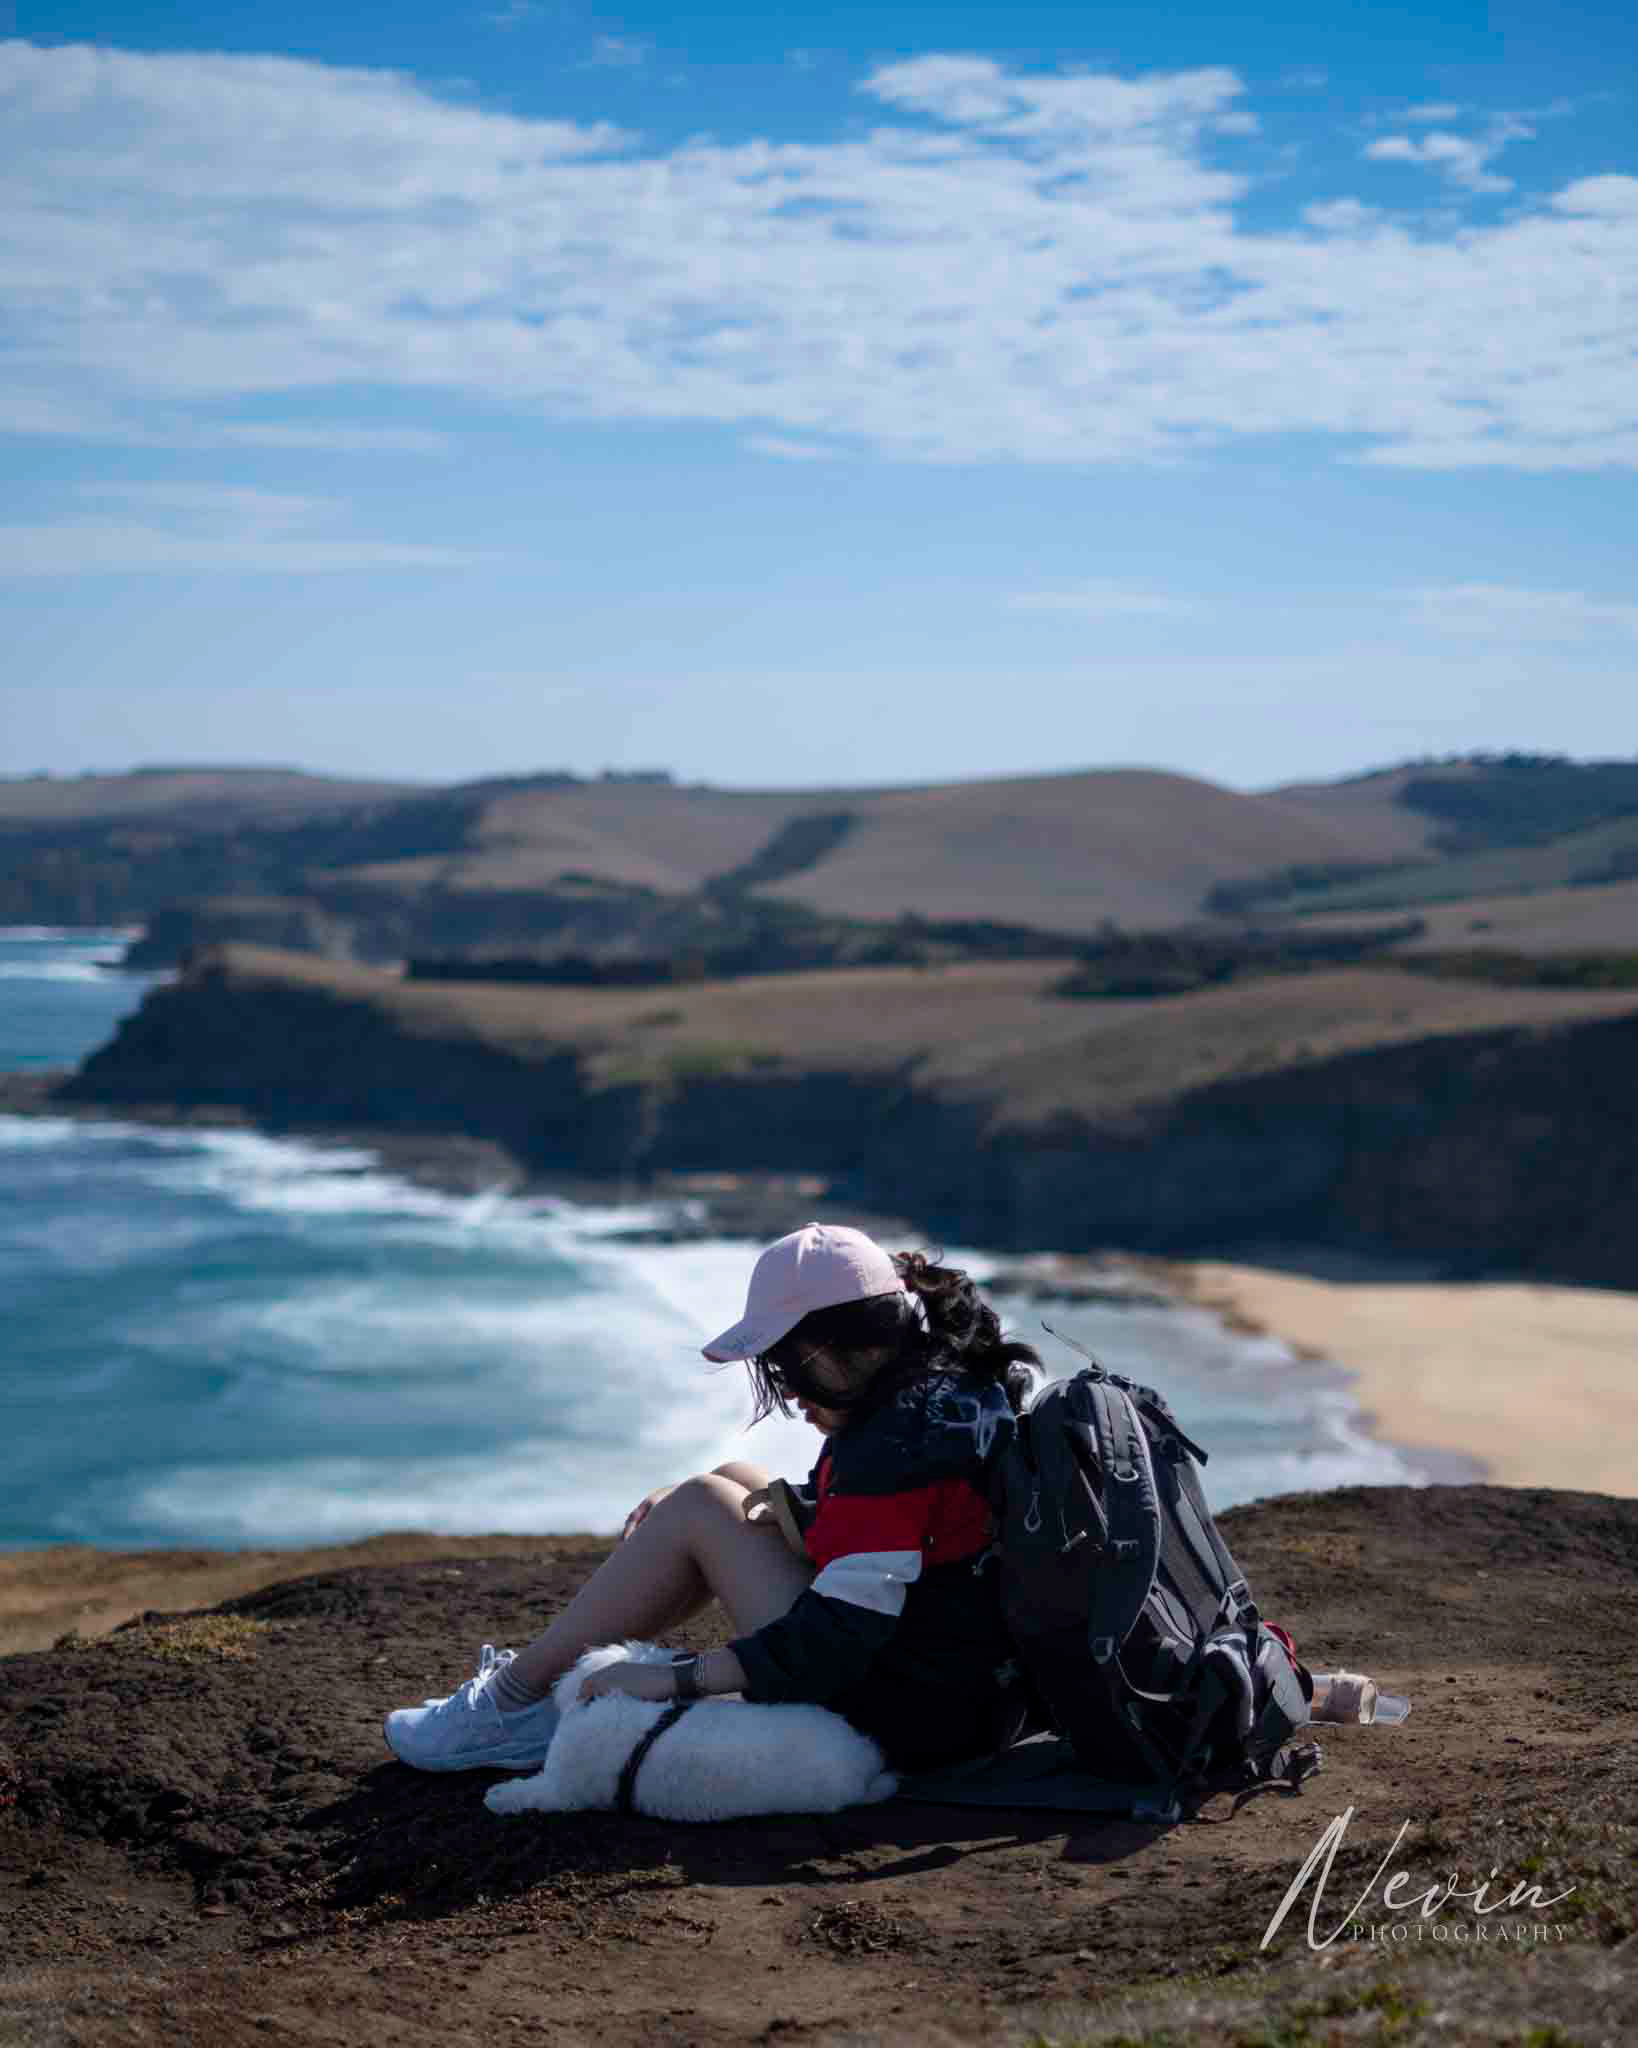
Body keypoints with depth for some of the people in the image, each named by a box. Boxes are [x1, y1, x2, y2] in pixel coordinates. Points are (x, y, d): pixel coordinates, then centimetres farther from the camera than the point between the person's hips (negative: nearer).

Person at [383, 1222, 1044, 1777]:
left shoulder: (897, 1449, -24)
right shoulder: (948, 1389, 7)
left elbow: (833, 1638, -27)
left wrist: (674, 1677, -21)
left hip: (897, 1720, -11)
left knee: (702, 1509, -8)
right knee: (734, 1485, 17)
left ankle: (510, 1704, 3)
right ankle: (544, 1678, 17)